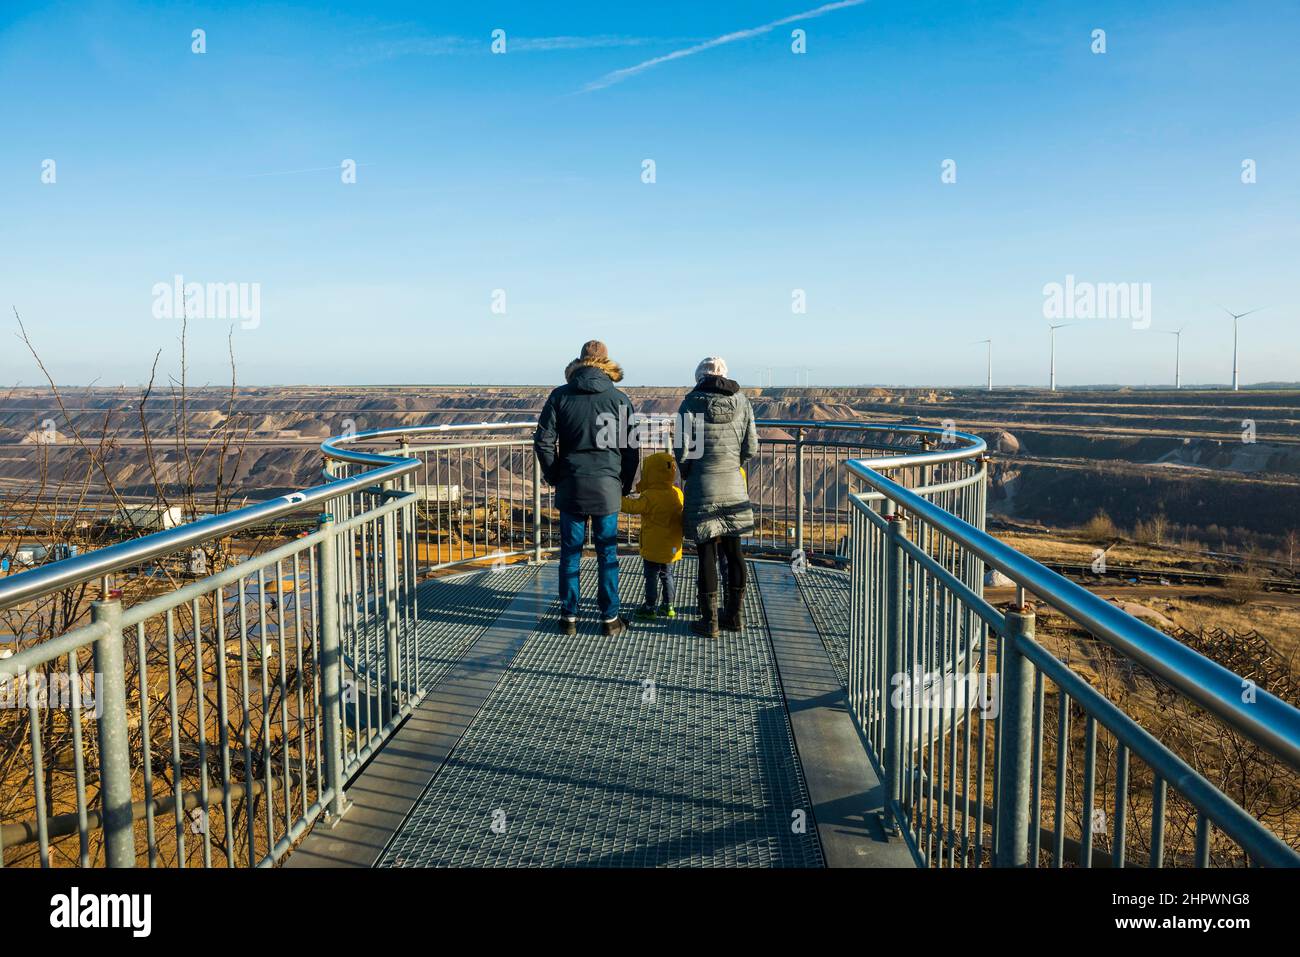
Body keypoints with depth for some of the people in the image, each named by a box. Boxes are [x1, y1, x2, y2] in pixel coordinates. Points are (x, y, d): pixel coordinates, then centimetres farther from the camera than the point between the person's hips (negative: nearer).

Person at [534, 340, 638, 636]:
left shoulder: (560, 396, 0)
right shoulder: (619, 399, 0)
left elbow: (543, 441, -2)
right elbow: (630, 447, 2)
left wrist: (554, 477, 10)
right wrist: (626, 484, 14)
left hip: (570, 486, 0)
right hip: (607, 488, 0)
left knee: (570, 553, 9)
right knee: (607, 554, 8)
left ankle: (569, 617, 15)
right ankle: (610, 618, 14)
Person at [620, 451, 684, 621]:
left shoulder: (650, 496, -19)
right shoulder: (677, 493, 2)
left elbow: (633, 507, -15)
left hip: (654, 548, -7)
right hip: (671, 547, 7)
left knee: (652, 576, 2)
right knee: (666, 575, 17)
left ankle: (650, 608, 8)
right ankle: (667, 606, 24)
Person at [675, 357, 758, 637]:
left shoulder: (691, 402, -7)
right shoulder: (741, 400, 2)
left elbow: (682, 449, -9)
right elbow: (751, 448, 2)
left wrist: (686, 473, 10)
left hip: (702, 488, -3)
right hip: (733, 487, 3)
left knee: (706, 553, 4)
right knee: (733, 550, 14)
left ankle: (709, 621, 10)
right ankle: (734, 615, 24)